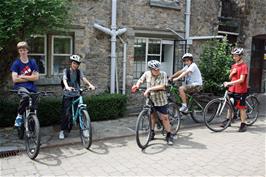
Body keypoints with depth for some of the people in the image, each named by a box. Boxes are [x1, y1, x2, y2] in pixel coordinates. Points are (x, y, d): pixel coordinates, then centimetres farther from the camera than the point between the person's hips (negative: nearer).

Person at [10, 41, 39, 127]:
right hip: (20, 86, -4)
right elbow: (15, 79, -8)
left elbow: (36, 77, 0)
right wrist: (30, 78, -5)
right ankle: (19, 116, -16)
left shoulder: (32, 62, 7)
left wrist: (23, 76, -6)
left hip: (31, 87, 4)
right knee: (26, 96, -36)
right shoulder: (16, 63, 0)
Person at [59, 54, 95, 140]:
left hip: (77, 95, 3)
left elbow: (83, 78, -12)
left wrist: (90, 84, -33)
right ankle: (62, 131, 8)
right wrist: (67, 87, -43)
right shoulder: (66, 71, -3)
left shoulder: (79, 72, 5)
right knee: (66, 113, -6)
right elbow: (64, 79, -21)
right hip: (68, 95, -3)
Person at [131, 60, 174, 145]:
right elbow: (140, 80, 10)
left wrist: (149, 89, -29)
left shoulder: (163, 74, -14)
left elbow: (162, 86, -24)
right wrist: (137, 85, -12)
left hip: (161, 100, -3)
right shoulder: (147, 74, -5)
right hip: (150, 99, 3)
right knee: (152, 116, 18)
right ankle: (152, 132, 36)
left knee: (164, 118, -1)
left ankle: (169, 135, 12)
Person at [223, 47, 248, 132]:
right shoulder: (234, 65, 11)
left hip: (241, 91, -7)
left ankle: (243, 124, 11)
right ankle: (228, 120, 27)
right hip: (232, 89, 7)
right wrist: (232, 73, -8)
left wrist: (229, 83, -28)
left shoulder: (244, 66, -12)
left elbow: (241, 79, -21)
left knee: (241, 107, 2)